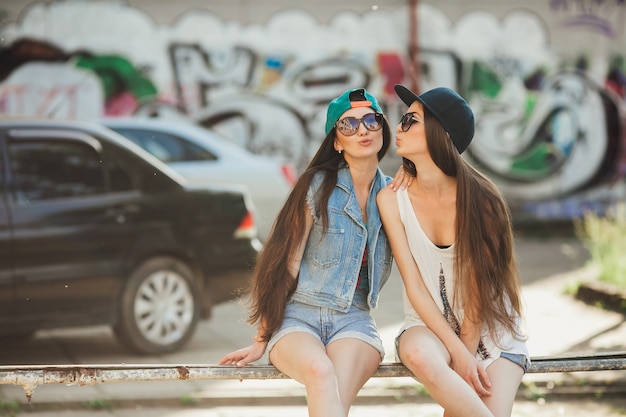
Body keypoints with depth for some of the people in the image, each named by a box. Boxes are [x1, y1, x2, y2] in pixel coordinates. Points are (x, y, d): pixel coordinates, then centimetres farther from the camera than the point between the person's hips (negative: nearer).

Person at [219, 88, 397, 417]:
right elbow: (288, 263, -2)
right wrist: (261, 341, -4)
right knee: (320, 371, -37)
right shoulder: (319, 185, -1)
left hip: (353, 321, 2)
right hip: (298, 317, -2)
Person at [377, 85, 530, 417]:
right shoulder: (392, 199, -8)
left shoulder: (477, 197, -13)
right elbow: (414, 286, -9)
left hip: (489, 328, -1)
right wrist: (458, 353, -16)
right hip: (429, 326, 1)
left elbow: (479, 287, -8)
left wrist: (466, 355, -13)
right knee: (419, 354, -36)